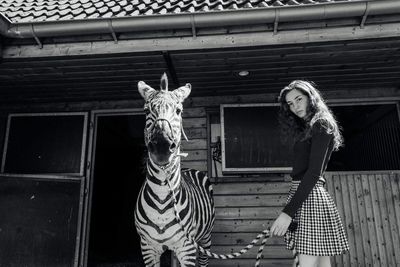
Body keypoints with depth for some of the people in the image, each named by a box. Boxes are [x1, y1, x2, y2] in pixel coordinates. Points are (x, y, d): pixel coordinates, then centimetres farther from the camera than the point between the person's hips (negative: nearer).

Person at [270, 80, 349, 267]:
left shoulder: (321, 124, -5)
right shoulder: (306, 128, 22)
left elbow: (314, 172, -16)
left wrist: (288, 212, -22)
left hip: (309, 196, -9)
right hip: (303, 195, 9)